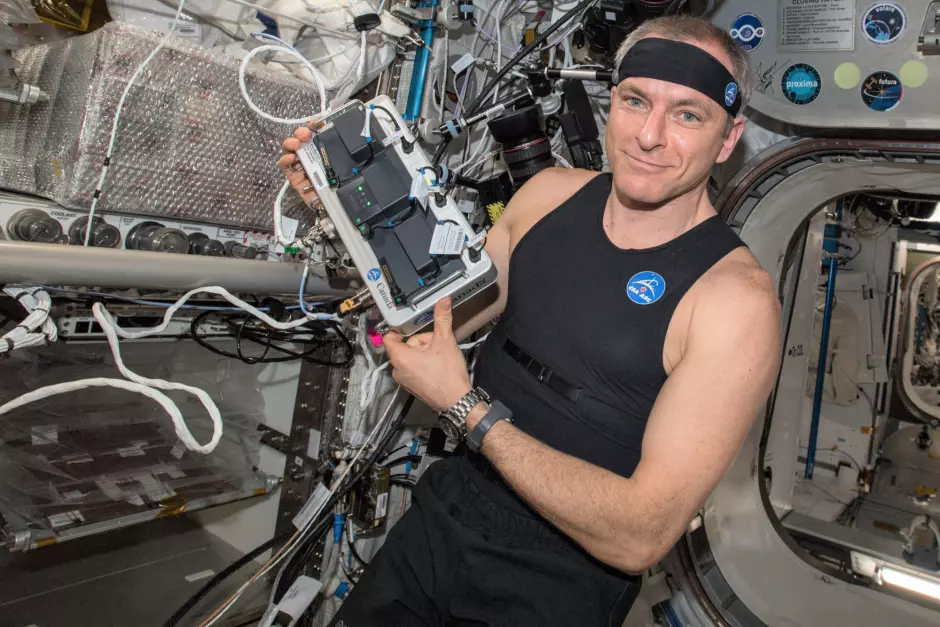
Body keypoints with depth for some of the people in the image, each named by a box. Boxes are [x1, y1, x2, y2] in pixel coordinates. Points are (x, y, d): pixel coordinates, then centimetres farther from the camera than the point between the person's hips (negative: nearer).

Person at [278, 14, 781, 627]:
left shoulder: (736, 297, -23)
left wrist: (465, 405, -24)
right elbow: (436, 317, 6)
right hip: (446, 513, 5)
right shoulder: (550, 192, -4)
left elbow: (641, 537, -25)